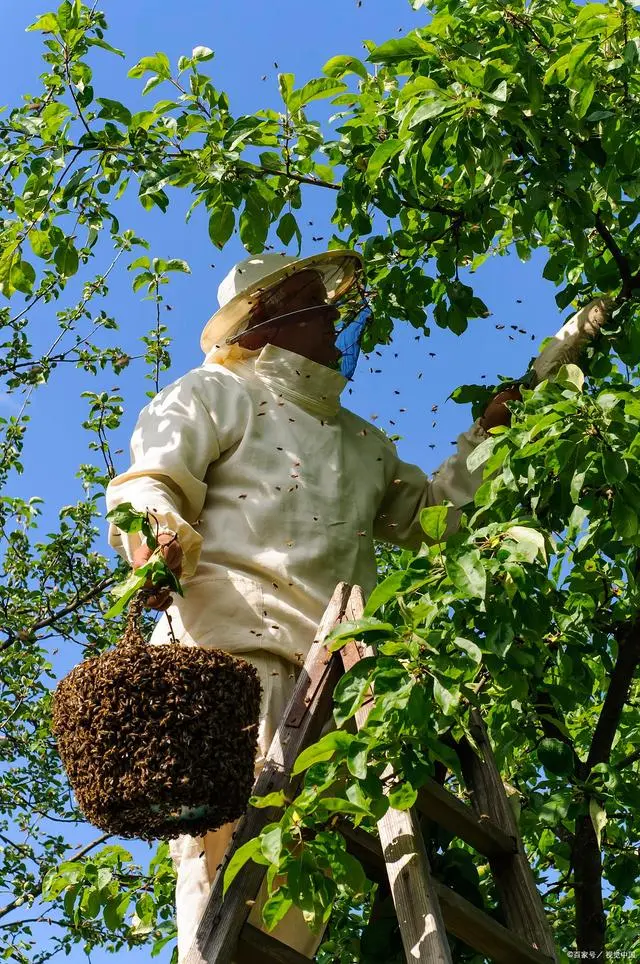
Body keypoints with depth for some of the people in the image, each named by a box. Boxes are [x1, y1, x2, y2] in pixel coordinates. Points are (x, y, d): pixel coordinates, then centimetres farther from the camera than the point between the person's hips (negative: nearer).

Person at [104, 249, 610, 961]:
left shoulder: (362, 441, 37)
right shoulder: (217, 392, 17)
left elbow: (429, 513, 40)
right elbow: (149, 481, 3)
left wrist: (485, 436, 35)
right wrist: (157, 538, -20)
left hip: (336, 661, 6)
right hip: (232, 635, -5)